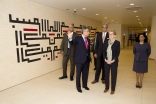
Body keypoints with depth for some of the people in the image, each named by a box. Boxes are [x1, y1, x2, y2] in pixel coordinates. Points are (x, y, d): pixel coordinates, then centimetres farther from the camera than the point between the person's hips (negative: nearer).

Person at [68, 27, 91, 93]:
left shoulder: (88, 40, 10)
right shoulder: (78, 38, -8)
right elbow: (72, 43, -24)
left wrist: (89, 57, 16)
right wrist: (70, 38, -45)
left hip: (87, 59, 6)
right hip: (80, 59, -6)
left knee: (85, 73, 17)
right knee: (78, 74, 8)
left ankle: (85, 85, 36)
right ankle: (78, 87, 25)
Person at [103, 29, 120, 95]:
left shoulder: (117, 43, -4)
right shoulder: (106, 42, 5)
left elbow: (118, 53, -7)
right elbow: (104, 51, 5)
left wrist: (113, 60, -15)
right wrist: (105, 59, -8)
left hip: (114, 62, -3)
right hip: (106, 61, 3)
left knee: (113, 75, 7)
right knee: (106, 75, 10)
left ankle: (113, 89, 21)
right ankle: (106, 87, 27)